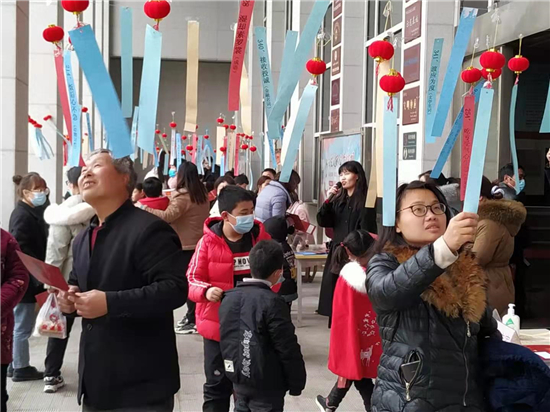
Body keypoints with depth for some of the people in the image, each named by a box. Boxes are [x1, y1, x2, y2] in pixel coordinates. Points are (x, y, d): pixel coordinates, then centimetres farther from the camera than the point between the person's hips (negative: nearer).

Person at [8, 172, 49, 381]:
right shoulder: (22, 216, -17)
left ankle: (16, 364, 27)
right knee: (22, 326, 1)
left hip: (25, 279, 10)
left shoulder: (32, 213, 14)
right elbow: (22, 251, -23)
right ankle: (21, 368, 11)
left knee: (19, 325, 17)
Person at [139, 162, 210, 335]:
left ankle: (194, 321, 0)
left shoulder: (183, 196, -18)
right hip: (198, 242, 9)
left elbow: (168, 215, -25)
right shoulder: (202, 194, 9)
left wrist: (145, 209, -21)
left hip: (186, 245, -9)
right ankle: (193, 315, 25)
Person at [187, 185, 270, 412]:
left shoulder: (261, 237, -3)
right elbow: (191, 279, -9)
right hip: (218, 325, -2)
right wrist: (206, 291, -29)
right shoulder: (208, 242, -12)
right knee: (218, 384, 9)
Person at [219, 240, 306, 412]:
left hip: (238, 378, 7)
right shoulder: (272, 302, -20)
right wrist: (297, 383, -6)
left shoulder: (229, 297, 3)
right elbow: (288, 349, -17)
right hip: (266, 384, -7)